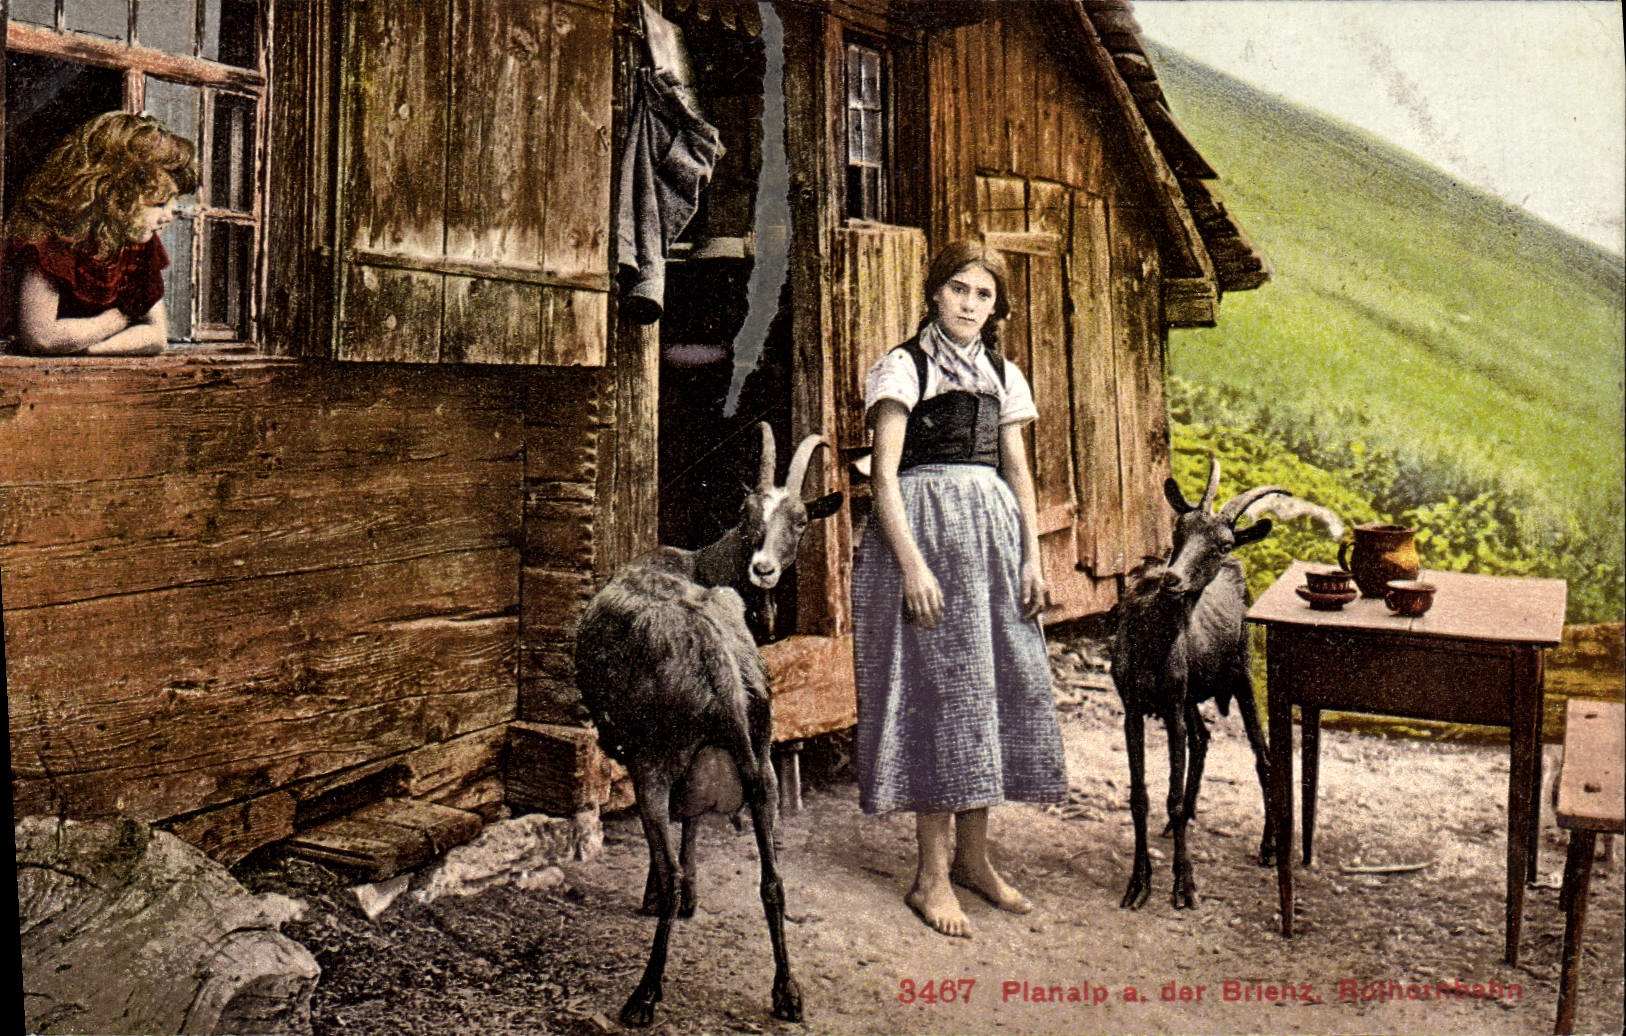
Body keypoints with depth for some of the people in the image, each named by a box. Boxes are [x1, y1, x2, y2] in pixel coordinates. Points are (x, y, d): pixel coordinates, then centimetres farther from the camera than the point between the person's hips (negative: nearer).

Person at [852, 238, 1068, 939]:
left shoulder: (1001, 375, 15)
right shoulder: (903, 367, -2)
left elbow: (1018, 472, 15)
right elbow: (884, 475, -9)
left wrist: (1032, 557, 5)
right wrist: (912, 564, -18)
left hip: (993, 538, 6)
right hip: (925, 532, -6)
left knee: (994, 686, 6)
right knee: (937, 690, -6)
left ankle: (973, 857, 20)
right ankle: (932, 873, 4)